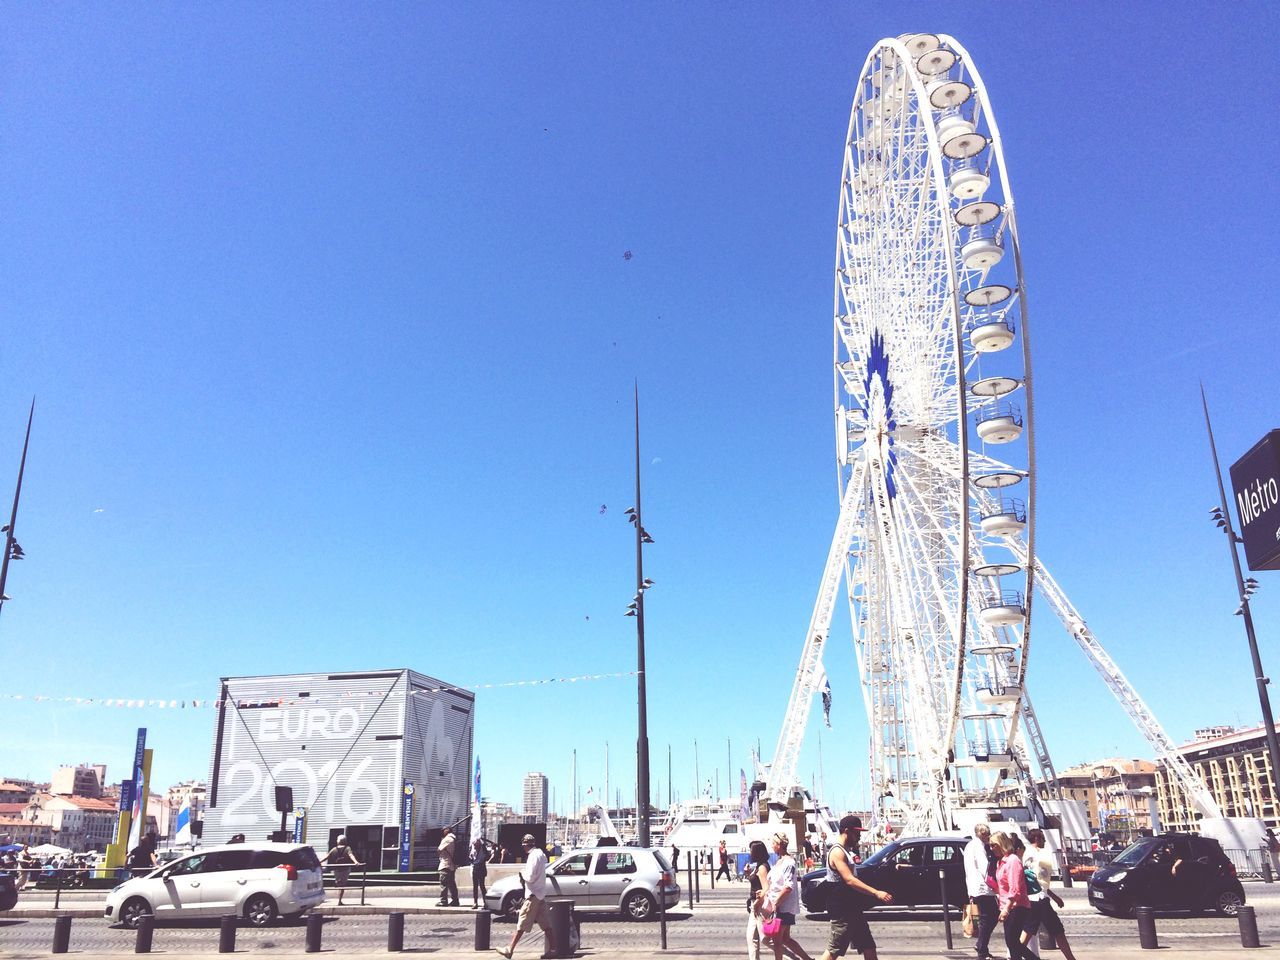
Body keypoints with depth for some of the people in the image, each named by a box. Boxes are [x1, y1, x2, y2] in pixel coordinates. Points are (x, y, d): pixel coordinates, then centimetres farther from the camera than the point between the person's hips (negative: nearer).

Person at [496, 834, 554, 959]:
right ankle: (552, 949, 7)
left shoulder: (533, 856, -17)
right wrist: (525, 875, 7)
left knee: (521, 925, -2)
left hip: (533, 895, -9)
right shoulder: (541, 854, 12)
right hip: (541, 894, 9)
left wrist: (522, 873, -3)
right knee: (546, 925, 8)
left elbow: (530, 877, -22)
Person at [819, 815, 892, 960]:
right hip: (842, 911, -10)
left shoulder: (848, 851, 14)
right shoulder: (837, 852, -18)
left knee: (869, 947, 12)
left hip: (853, 910, 10)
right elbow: (849, 880, -28)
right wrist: (876, 893, -32)